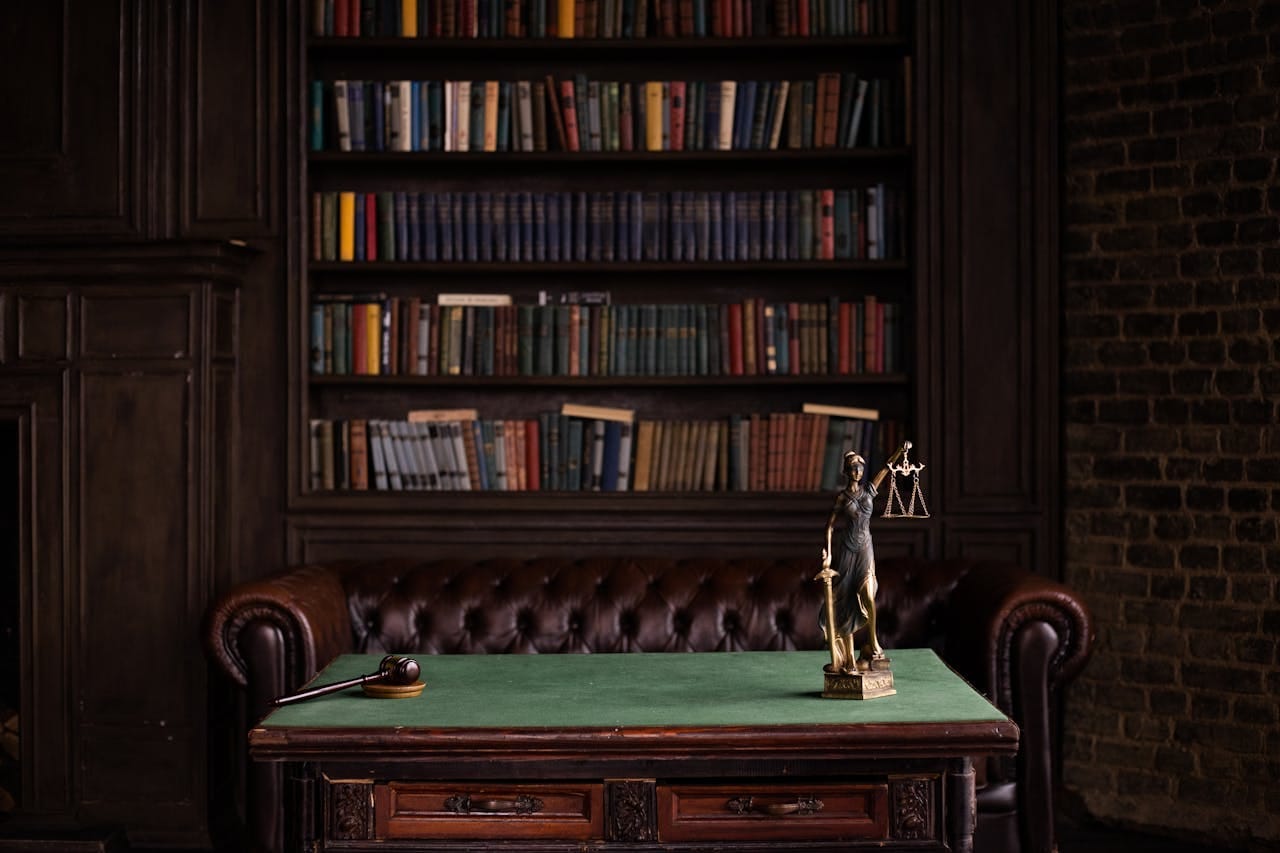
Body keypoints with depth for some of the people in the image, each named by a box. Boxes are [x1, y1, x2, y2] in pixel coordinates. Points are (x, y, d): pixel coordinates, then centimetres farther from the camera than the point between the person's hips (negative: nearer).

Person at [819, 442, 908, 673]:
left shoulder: (869, 490, 8)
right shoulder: (842, 497, 0)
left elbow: (886, 468, 1)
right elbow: (830, 525, 0)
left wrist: (901, 451, -12)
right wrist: (828, 553, -9)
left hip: (865, 549, 2)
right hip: (847, 550, -2)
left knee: (867, 594, -21)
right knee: (846, 601, 0)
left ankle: (873, 642, -6)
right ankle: (849, 659, 4)